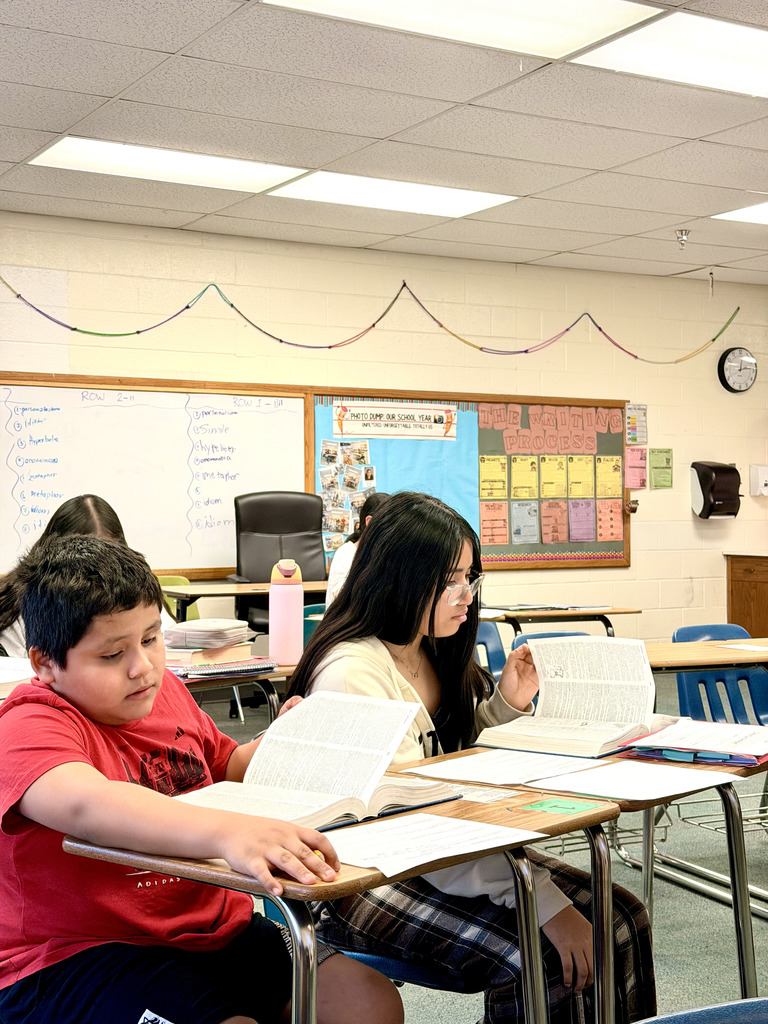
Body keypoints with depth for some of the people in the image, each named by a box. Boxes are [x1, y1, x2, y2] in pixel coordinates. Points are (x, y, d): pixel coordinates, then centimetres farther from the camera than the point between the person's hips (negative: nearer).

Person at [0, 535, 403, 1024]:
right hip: (79, 959, -7)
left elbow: (224, 767, 29)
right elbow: (85, 803, -42)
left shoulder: (165, 690, 8)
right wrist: (227, 831, -55)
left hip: (213, 927, 7)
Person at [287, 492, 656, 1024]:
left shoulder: (434, 655, 7)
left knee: (621, 920, -7)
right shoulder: (352, 673, -21)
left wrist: (505, 706, -1)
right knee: (538, 959, -27)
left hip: (453, 852, 8)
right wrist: (546, 902, -30)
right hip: (362, 878, -8)